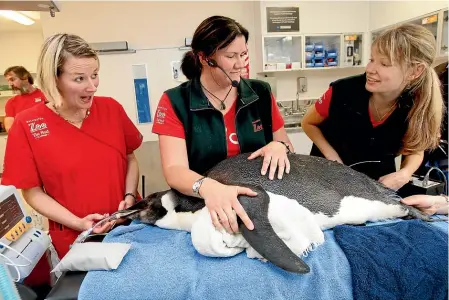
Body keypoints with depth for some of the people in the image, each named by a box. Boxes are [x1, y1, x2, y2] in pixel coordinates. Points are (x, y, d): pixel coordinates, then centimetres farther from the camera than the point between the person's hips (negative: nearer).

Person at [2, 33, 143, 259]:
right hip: (74, 240, -2)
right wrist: (77, 223, -17)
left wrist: (129, 196, -10)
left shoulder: (111, 108, -6)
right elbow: (32, 192, -5)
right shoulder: (27, 125, -12)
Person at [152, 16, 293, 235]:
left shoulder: (261, 93, 2)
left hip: (263, 204, 4)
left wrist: (279, 146, -13)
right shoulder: (175, 103, -6)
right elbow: (174, 170, -14)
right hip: (202, 211, -3)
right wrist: (208, 188, -33)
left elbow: (285, 143, 10)